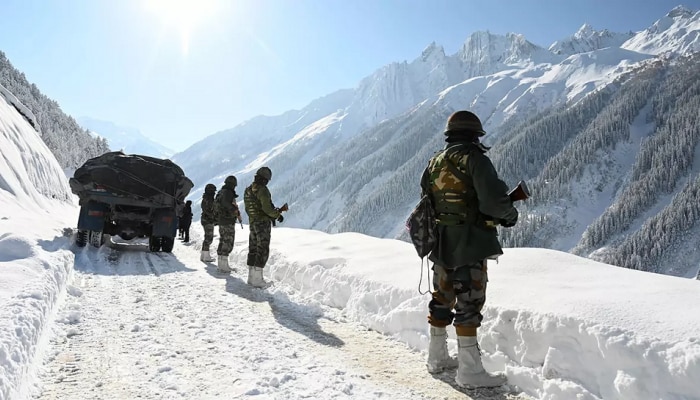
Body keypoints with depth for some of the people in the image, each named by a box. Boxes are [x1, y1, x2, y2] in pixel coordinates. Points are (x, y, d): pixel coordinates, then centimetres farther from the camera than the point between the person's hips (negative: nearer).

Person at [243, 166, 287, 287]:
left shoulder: (248, 190, 11)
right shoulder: (262, 190, -16)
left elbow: (248, 209, 14)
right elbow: (267, 207, -23)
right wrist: (278, 215, -7)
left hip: (252, 223, 8)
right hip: (263, 223, -8)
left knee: (253, 250, 13)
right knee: (263, 250, -4)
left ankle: (251, 277, 19)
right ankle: (257, 279, -4)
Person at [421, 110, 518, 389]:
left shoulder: (434, 163, 10)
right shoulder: (474, 158, -12)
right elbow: (494, 200, -21)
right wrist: (510, 214, -1)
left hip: (440, 244, 7)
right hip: (469, 245, -7)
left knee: (442, 299, 17)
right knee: (469, 304, -1)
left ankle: (437, 357, 29)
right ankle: (469, 370, 6)